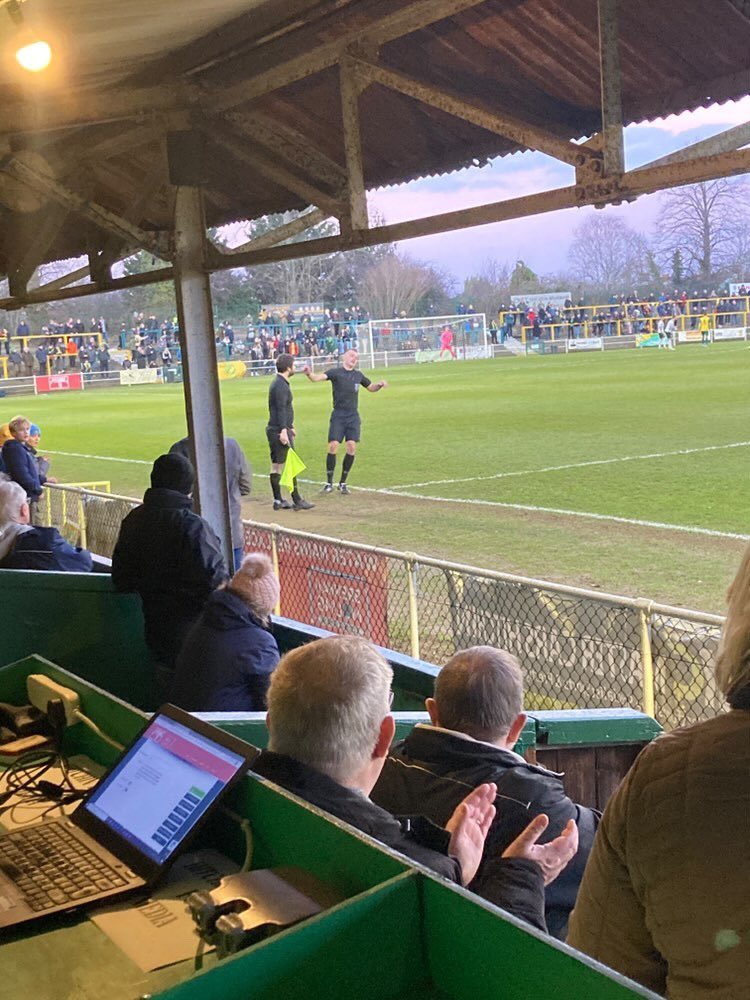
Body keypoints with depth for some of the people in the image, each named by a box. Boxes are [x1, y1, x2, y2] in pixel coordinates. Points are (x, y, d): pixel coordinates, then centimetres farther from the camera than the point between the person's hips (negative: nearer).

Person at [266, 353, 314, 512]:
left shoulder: (279, 383, 18)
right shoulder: (281, 385, -14)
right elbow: (281, 409, -22)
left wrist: (289, 427, 31)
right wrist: (283, 430, -27)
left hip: (274, 429, 10)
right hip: (280, 430, -10)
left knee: (276, 466, 9)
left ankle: (278, 501, 12)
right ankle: (297, 501, -5)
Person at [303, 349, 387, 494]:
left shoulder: (358, 375, 12)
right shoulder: (335, 372, -2)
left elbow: (371, 388, 27)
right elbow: (318, 377, -18)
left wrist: (380, 384, 6)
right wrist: (309, 374, -40)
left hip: (353, 416, 4)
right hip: (338, 415, -4)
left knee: (352, 448, -5)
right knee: (333, 446, -11)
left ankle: (342, 483, 9)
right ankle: (329, 483, 2)